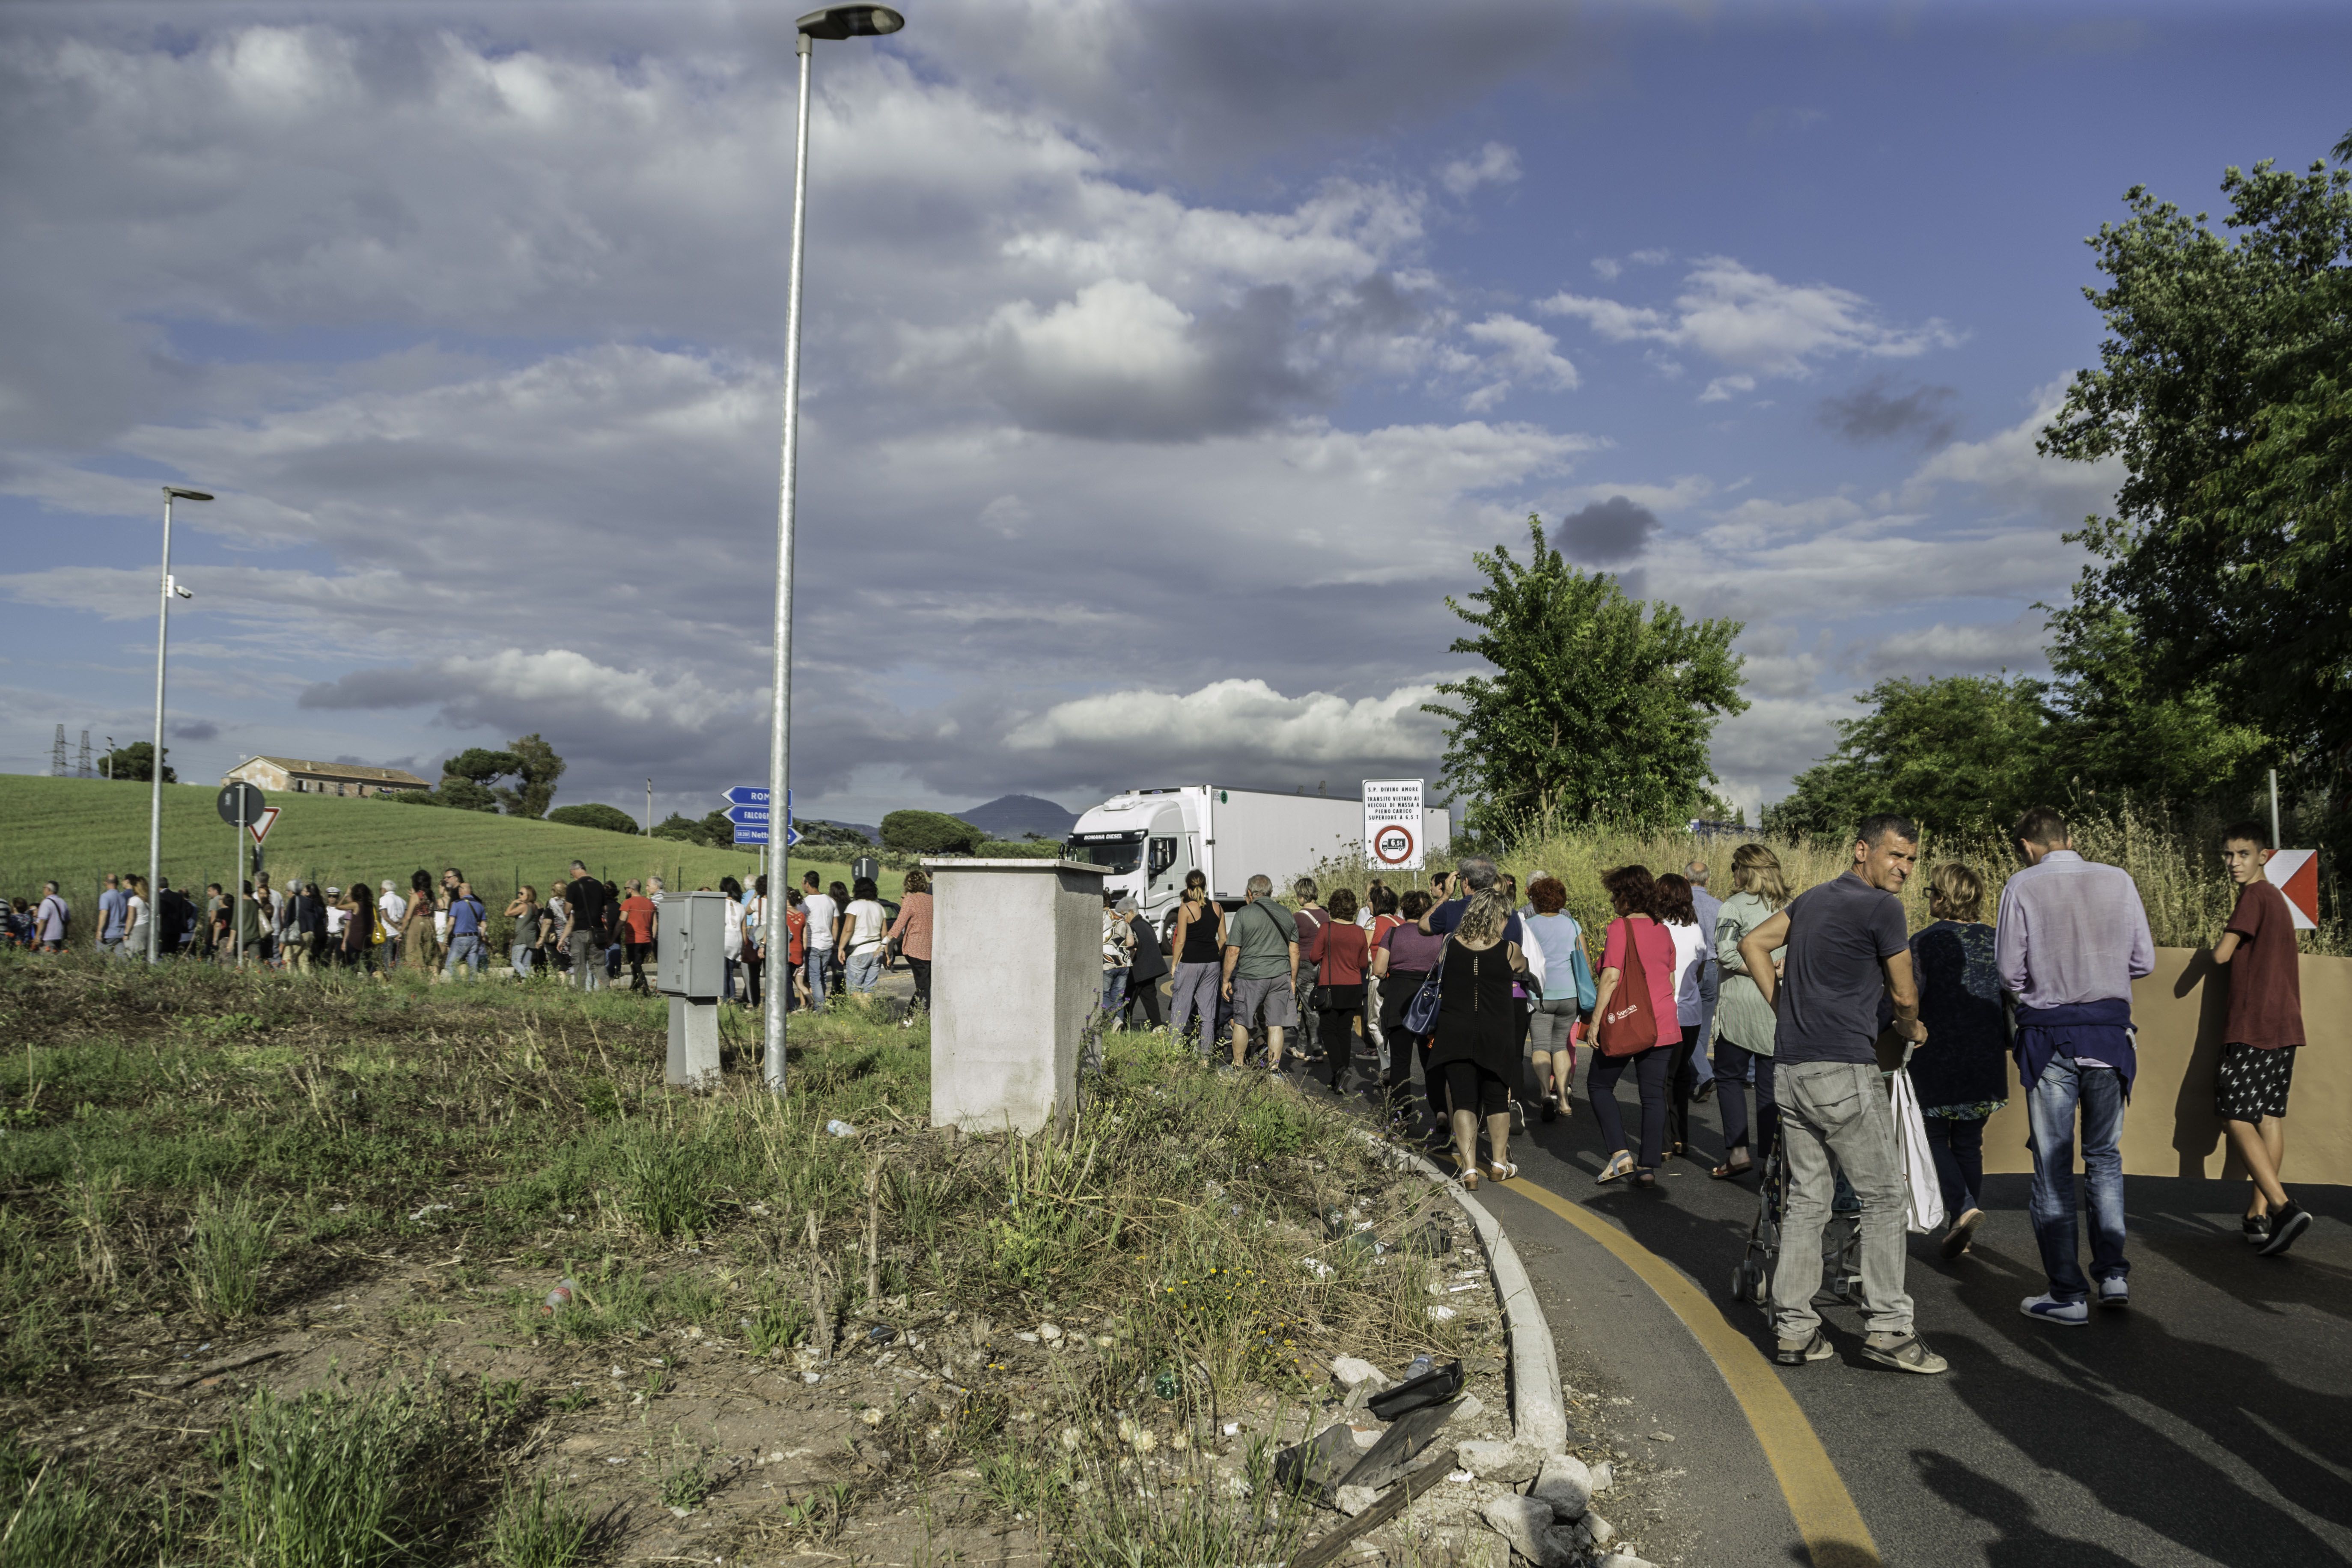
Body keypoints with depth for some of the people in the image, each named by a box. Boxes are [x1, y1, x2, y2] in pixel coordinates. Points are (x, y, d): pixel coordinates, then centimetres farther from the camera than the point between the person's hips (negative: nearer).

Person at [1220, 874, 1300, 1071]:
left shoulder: (1244, 914, -4)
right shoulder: (1286, 914, 9)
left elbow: (1233, 951, -6)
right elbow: (1295, 951, 11)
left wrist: (1226, 981, 1)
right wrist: (1293, 981, 19)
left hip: (1251, 976, -3)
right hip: (1281, 976, 4)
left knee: (1241, 1023, 9)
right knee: (1276, 1025, 4)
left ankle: (1238, 1068, 15)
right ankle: (1274, 1069, 4)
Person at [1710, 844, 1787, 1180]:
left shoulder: (1735, 906, -7)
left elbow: (1725, 952, -18)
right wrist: (1780, 969, -4)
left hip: (1741, 1005, -4)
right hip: (1780, 1007, 5)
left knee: (1730, 1077, 8)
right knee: (1770, 1083, 9)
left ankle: (1738, 1151, 0)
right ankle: (1770, 1153, 10)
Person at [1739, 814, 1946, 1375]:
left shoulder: (1813, 898, 16)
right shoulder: (1881, 908, -7)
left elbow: (1752, 943, 17)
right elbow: (1904, 995, 1)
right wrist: (1910, 1029, 23)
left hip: (1790, 1069, 8)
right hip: (1843, 1071, -8)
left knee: (1805, 1198, 10)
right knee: (1884, 1196, 3)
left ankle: (1793, 1329, 12)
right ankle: (1887, 1328, 6)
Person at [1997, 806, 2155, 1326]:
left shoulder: (2023, 887, -6)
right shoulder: (2118, 880, 1)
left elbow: (2009, 970, -6)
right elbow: (2144, 961, 4)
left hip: (2049, 1035, -3)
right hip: (2110, 1030, 3)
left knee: (2053, 1166, 4)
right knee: (2105, 1156, 18)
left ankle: (2068, 1295, 7)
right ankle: (2113, 1275, 13)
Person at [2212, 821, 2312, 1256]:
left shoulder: (2254, 896, -11)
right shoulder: (2279, 899, 17)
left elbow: (2222, 955, -15)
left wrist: (2219, 945, 7)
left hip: (2252, 1025, -9)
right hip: (2285, 1026, 9)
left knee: (2236, 1116, -8)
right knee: (2270, 1116, 9)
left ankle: (2283, 1206, -19)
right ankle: (2260, 1214, 13)